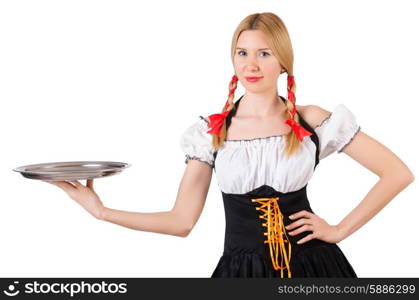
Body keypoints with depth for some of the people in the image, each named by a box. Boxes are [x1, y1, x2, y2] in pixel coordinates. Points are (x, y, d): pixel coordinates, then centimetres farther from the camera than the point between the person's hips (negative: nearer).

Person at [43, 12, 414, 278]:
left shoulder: (313, 121, -4)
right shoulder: (210, 132, -2)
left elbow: (399, 173, -1)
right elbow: (182, 220, -3)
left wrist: (339, 230, -5)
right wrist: (102, 211, -10)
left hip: (310, 265, 0)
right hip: (242, 269, 1)